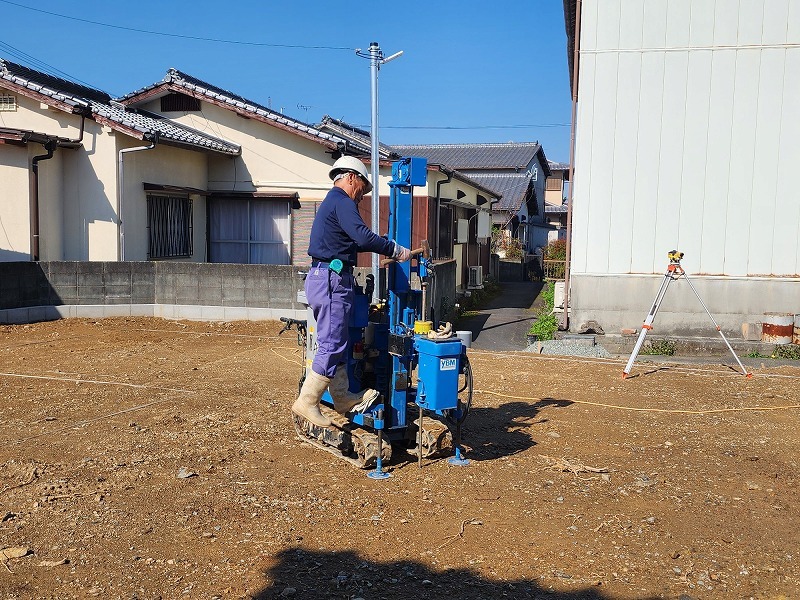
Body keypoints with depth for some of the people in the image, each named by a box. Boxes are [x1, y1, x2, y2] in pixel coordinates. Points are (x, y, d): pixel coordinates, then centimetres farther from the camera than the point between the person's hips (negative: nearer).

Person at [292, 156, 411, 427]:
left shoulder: (331, 202, 24)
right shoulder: (342, 201, -9)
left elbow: (351, 242, 26)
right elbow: (363, 236, -23)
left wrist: (388, 247, 21)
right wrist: (396, 250, -14)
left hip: (323, 278, 11)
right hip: (333, 279, -11)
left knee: (334, 343, 13)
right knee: (332, 345, -7)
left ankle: (342, 397, 20)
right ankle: (307, 402, -3)